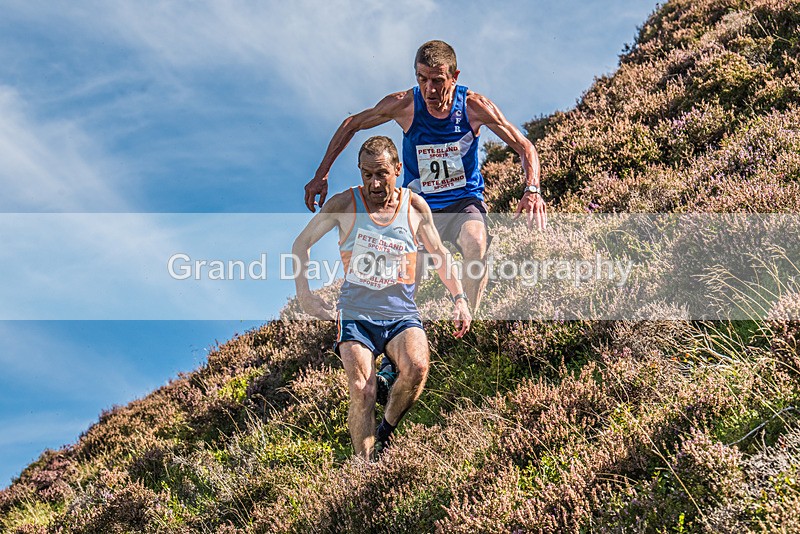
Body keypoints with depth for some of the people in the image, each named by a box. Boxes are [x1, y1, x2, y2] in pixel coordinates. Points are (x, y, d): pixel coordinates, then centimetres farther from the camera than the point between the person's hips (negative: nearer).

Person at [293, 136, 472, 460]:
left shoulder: (415, 207, 2)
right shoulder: (344, 205, -3)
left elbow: (439, 253, 18)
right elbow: (302, 243, 7)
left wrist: (459, 298, 12)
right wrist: (304, 293, -3)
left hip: (402, 315, 1)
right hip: (356, 315, -1)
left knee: (417, 367, -28)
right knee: (362, 392, -19)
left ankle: (386, 431, -1)